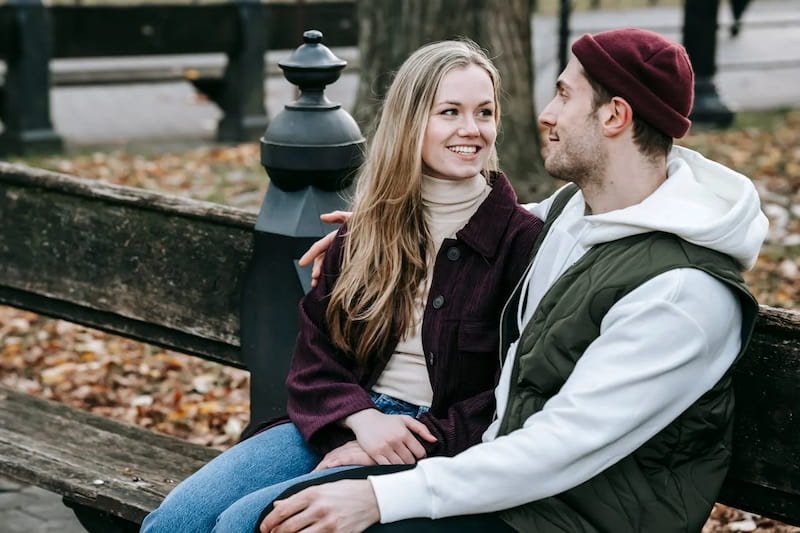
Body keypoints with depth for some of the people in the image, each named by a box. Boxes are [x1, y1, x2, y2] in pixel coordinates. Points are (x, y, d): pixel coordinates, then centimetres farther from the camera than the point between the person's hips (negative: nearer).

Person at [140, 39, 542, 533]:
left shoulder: (520, 238, -5)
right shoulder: (370, 227, 11)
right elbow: (316, 354, 8)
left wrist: (409, 447, -17)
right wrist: (363, 419, -12)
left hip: (435, 451, -5)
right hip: (345, 420, 5)